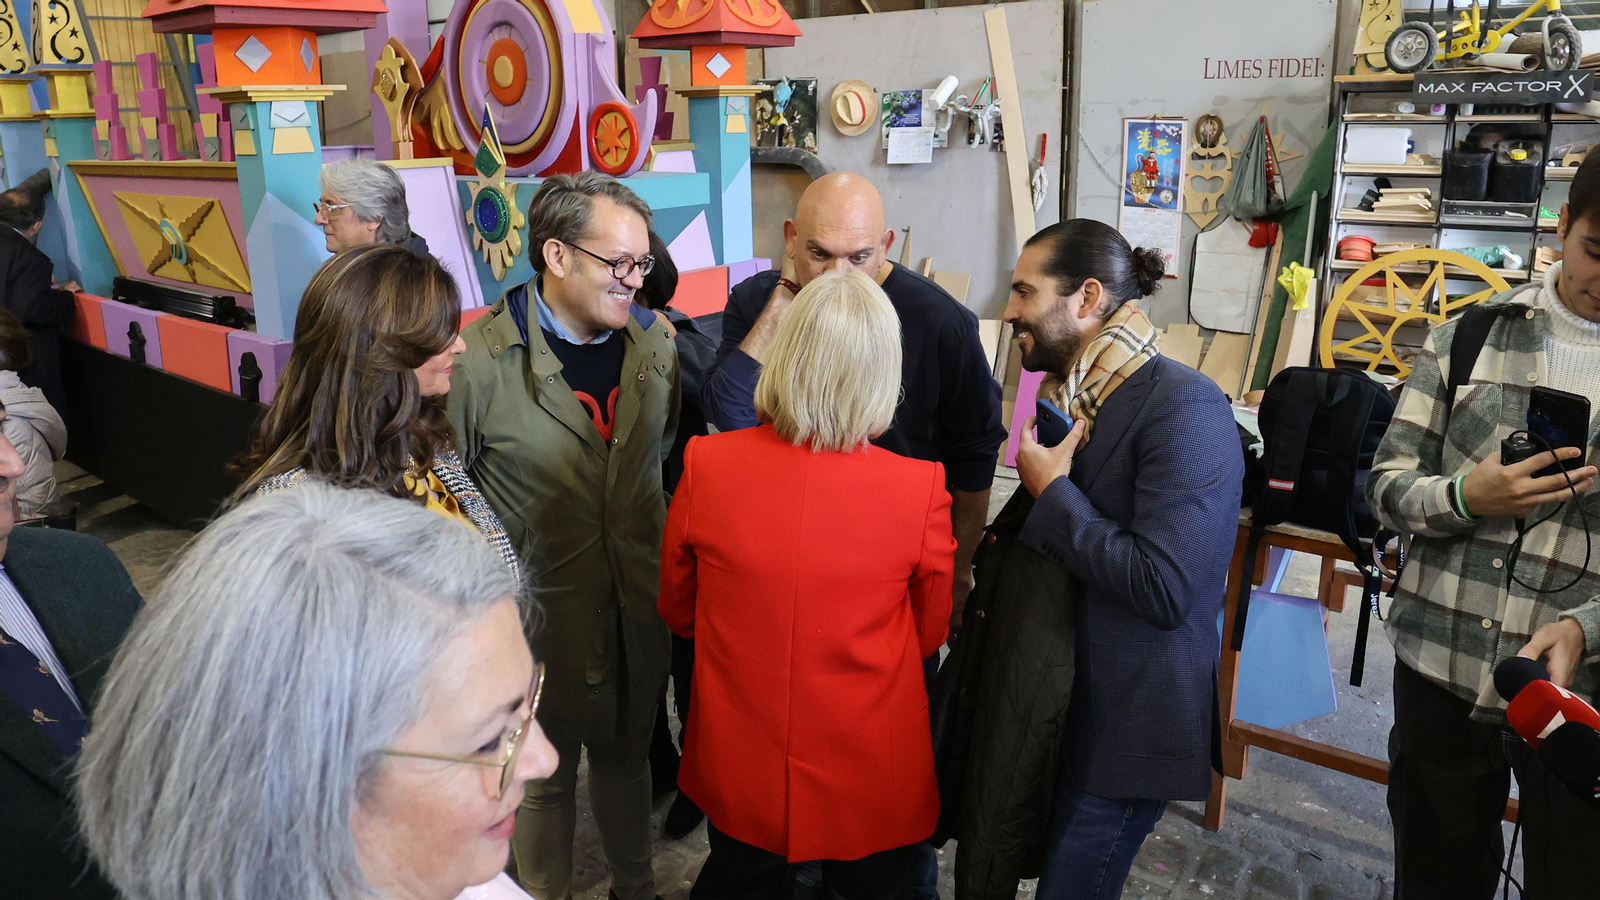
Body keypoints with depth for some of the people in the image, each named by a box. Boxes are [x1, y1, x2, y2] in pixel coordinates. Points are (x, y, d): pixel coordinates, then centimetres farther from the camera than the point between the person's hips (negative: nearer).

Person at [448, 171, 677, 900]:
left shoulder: (655, 342, -2)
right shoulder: (479, 360, -17)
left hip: (640, 613, 4)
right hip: (539, 615, -4)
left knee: (626, 758, 25)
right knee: (545, 777, 18)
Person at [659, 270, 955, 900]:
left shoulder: (706, 465, -20)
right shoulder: (922, 488, -24)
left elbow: (677, 611, -2)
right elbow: (931, 634, -4)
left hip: (739, 773, 2)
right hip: (870, 782, -1)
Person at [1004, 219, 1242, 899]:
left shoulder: (1183, 406, -21)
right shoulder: (1074, 392, 7)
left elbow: (1162, 589, -28)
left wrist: (1051, 490, -21)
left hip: (1129, 724, -8)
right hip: (1062, 699, 8)